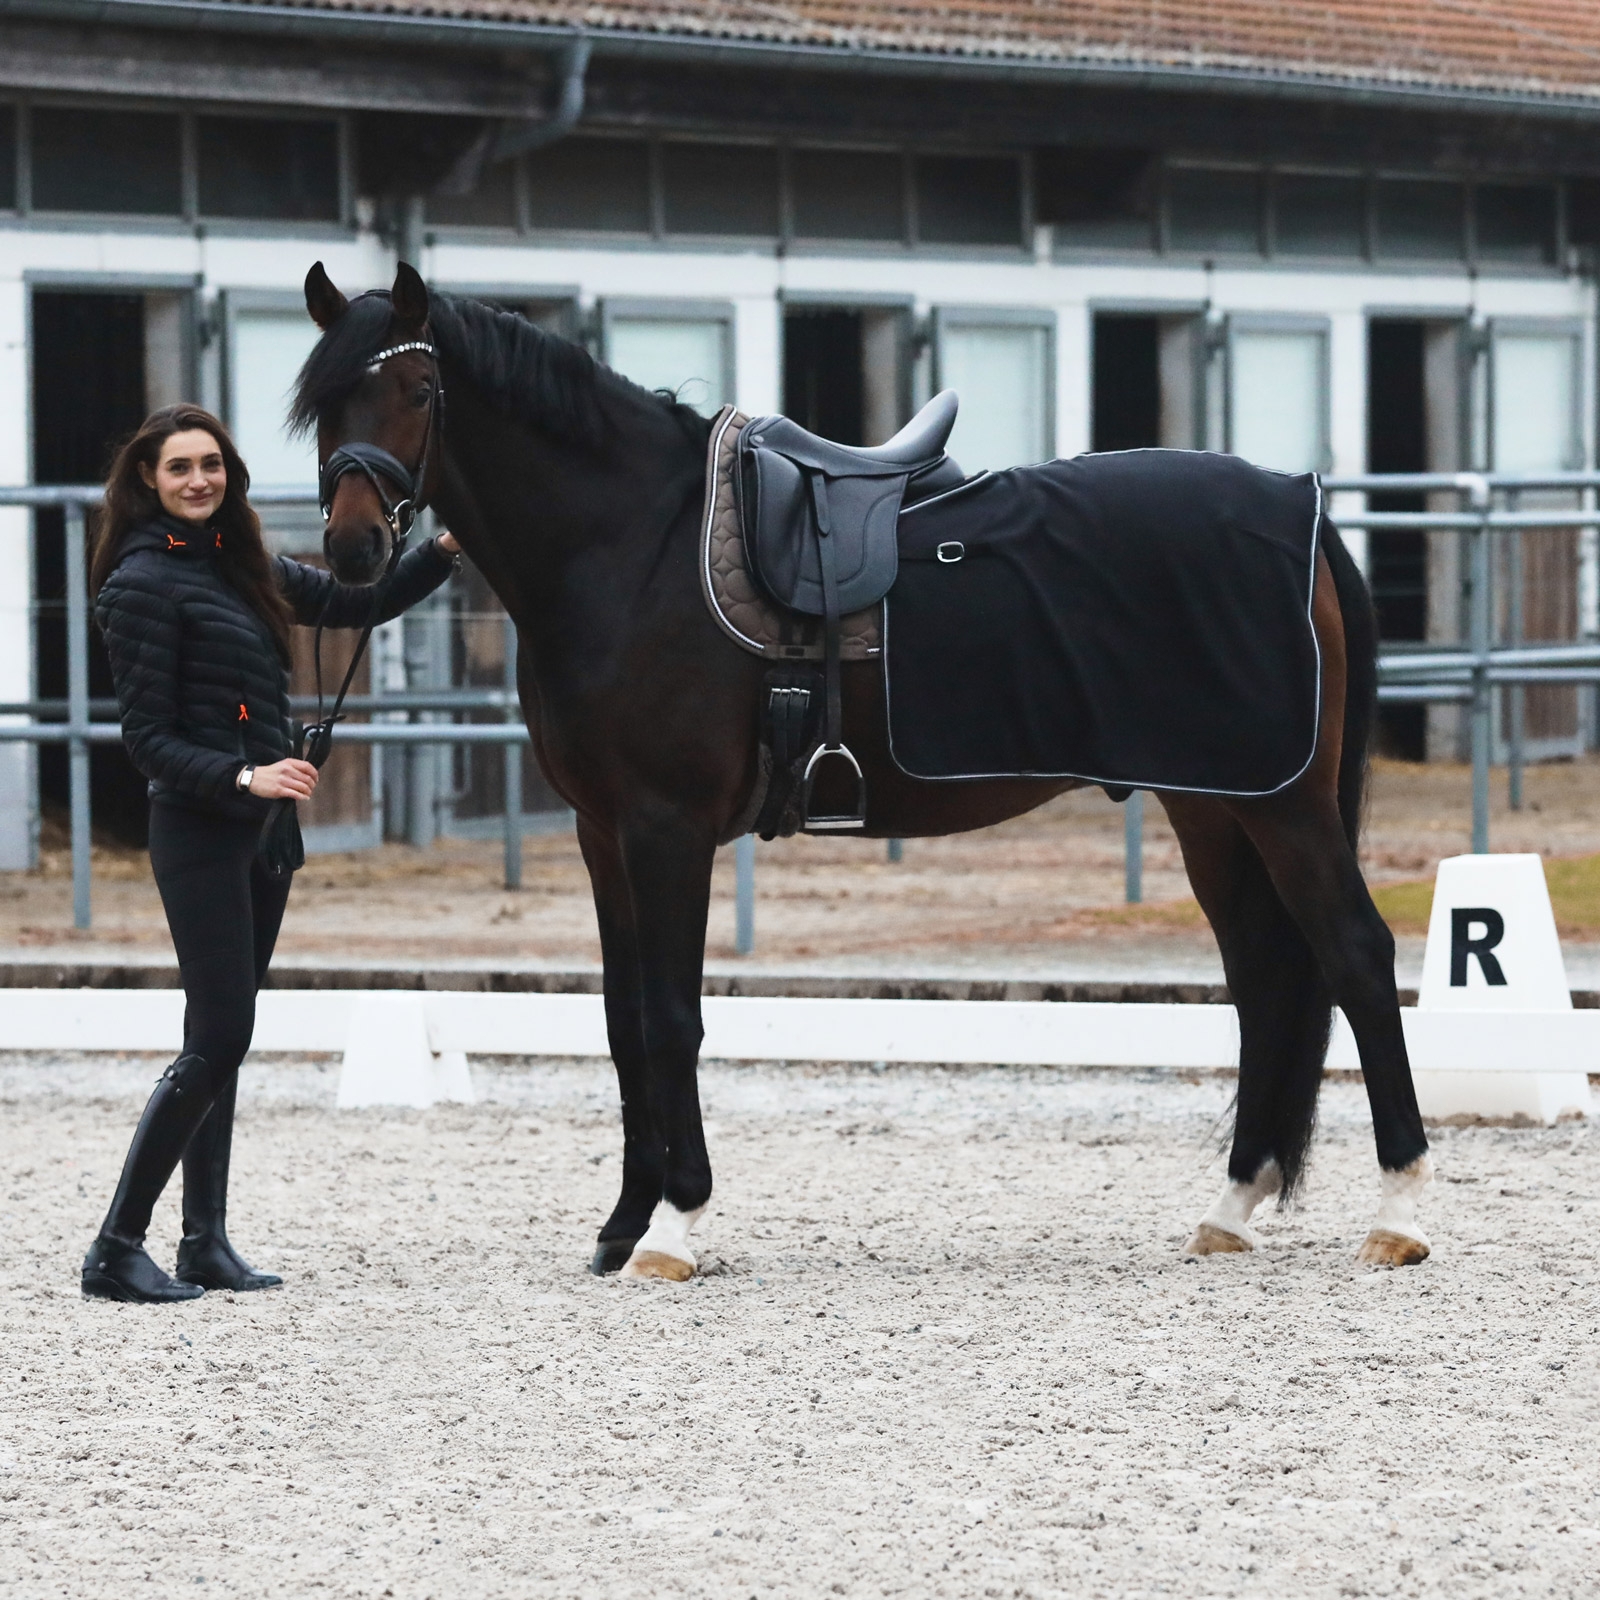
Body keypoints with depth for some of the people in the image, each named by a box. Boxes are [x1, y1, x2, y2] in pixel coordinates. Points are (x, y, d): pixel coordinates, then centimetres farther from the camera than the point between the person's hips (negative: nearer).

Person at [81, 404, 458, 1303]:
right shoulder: (147, 583, -11)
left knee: (223, 1041, 10)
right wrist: (243, 778, -26)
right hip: (203, 832, -8)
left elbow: (361, 605, 18)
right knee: (217, 1041, -11)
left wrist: (445, 552, 4)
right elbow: (149, 739, -13)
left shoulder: (243, 568, 12)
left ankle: (207, 1244, 13)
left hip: (262, 830, 8)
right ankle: (116, 1252, -7)